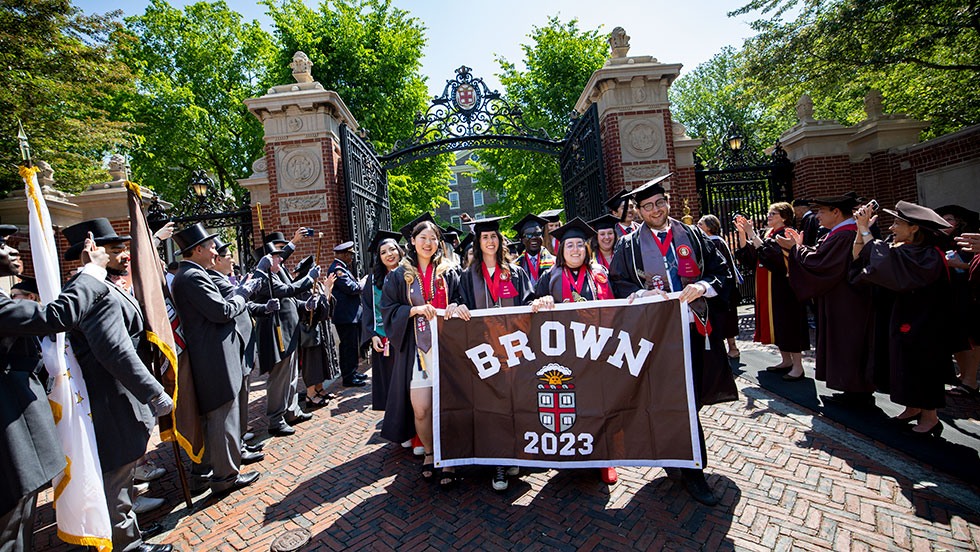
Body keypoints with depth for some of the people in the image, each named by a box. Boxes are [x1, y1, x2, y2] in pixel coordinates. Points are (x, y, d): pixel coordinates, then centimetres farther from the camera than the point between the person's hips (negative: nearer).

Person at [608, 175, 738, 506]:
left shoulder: (693, 236, 9)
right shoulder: (629, 246, 3)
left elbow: (720, 270, 7)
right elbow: (618, 283, 0)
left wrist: (703, 286, -14)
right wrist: (644, 294, -17)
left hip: (695, 329, 3)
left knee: (691, 399, 11)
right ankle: (690, 471, 12)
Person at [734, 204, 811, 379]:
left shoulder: (786, 234, -11)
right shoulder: (767, 234, 13)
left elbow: (772, 254, -26)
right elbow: (748, 255, 5)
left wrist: (752, 233, -26)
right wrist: (742, 232, -6)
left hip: (783, 288, -8)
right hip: (767, 289, 8)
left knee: (787, 323, -4)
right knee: (776, 324, 13)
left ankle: (798, 366, 4)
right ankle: (786, 361, 24)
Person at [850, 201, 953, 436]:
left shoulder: (928, 256, -21)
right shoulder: (902, 250, 3)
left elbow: (884, 264, -35)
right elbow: (858, 257, -3)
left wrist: (866, 231, -28)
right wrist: (861, 230, -15)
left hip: (922, 325, -8)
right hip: (904, 319, 8)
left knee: (922, 368, 4)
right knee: (906, 368, 16)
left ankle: (930, 417, 19)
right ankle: (913, 409, 30)